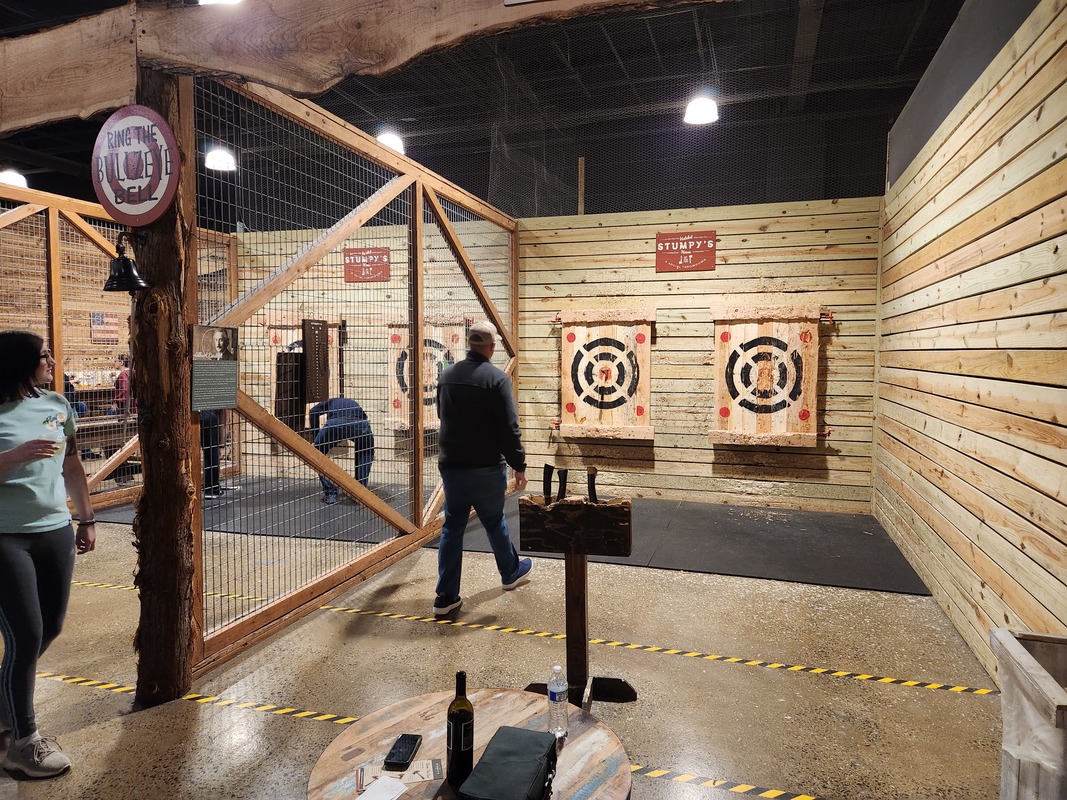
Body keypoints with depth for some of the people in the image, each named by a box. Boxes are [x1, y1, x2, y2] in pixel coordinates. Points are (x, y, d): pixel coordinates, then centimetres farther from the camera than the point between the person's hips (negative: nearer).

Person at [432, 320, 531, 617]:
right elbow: (509, 429, -17)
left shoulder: (447, 375, 3)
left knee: (452, 526, 9)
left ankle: (446, 596, 12)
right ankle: (511, 572, 38)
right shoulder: (497, 379, -15)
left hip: (451, 465, 4)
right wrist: (519, 465, -8)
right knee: (494, 522, 15)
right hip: (487, 467, -4)